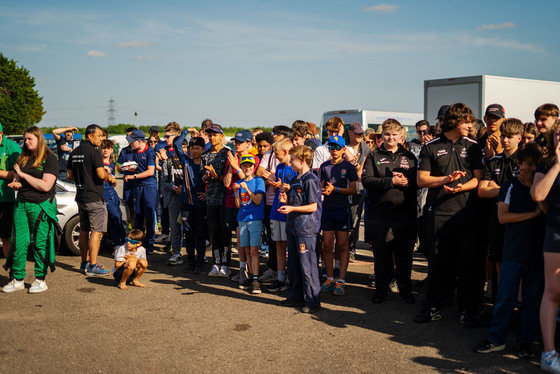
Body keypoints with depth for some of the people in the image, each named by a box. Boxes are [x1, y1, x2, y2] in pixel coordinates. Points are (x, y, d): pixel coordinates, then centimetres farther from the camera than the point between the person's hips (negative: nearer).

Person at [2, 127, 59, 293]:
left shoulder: (50, 158, -5)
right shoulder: (23, 158, 15)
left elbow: (46, 186, -14)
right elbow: (16, 181, 20)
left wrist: (23, 175, -10)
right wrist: (16, 184, -5)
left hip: (41, 206, -6)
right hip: (21, 203, 6)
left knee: (40, 243, 0)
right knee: (19, 242, 4)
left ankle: (40, 279, 11)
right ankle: (17, 279, 13)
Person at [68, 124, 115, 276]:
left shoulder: (74, 152, 12)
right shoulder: (94, 152, -13)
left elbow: (70, 175, 16)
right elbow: (101, 174, -21)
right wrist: (110, 178, -2)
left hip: (81, 196, 8)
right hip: (94, 198, -8)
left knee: (84, 231, 15)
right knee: (96, 231, -5)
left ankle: (84, 263, 22)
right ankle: (93, 266, -7)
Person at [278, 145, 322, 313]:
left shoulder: (310, 180, -13)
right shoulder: (294, 180, 16)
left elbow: (313, 206, -17)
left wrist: (292, 208, -23)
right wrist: (285, 200, 3)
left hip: (306, 228, -10)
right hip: (293, 227, 10)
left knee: (307, 265, -5)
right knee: (293, 265, 15)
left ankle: (313, 301, 3)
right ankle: (296, 296, 26)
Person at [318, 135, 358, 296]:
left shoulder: (348, 166, 0)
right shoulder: (324, 166, 11)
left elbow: (353, 190, -4)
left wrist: (335, 189, -14)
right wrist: (323, 190, -8)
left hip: (342, 208, -3)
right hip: (327, 208, 3)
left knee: (342, 245, -2)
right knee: (327, 245, 2)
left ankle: (341, 280, 1)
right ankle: (330, 278, 14)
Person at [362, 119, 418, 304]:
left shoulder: (409, 157, 14)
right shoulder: (373, 156, 7)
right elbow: (366, 180, -7)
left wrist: (406, 181, -12)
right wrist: (391, 181, -14)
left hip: (406, 214, 2)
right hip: (381, 214, -2)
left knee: (405, 253, 7)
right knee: (382, 253, 4)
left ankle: (405, 288, 20)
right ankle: (381, 288, 18)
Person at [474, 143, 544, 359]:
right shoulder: (510, 186, 1)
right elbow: (503, 216, -8)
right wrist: (534, 213, -11)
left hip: (537, 251, 3)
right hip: (514, 250, -2)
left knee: (532, 297, 7)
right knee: (505, 296, -1)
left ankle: (525, 341, 18)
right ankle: (496, 339, 9)